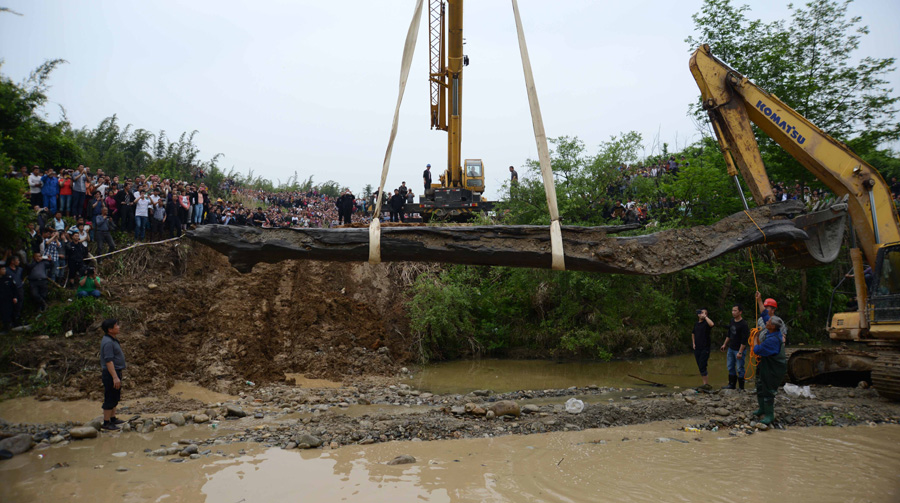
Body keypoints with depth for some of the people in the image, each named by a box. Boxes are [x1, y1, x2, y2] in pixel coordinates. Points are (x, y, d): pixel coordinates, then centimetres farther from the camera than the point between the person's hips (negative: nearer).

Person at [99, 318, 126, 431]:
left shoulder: (112, 339, 12)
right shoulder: (108, 342, -21)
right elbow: (108, 361, -26)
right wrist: (115, 377, -27)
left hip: (116, 372, 11)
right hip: (111, 374, -11)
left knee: (115, 398, 18)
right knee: (110, 398, -3)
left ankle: (113, 418, 29)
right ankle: (106, 422, 4)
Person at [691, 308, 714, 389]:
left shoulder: (706, 322, -7)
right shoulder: (696, 324, 14)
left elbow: (712, 324, -33)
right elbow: (693, 334, 29)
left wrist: (705, 316, -20)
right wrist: (693, 343, 18)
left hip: (705, 348, -7)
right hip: (697, 348, 7)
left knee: (702, 367, -14)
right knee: (700, 367, 9)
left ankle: (706, 384, -9)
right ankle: (705, 383, 17)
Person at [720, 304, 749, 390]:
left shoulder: (744, 324, -17)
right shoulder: (732, 321, 7)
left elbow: (744, 340, -19)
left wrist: (740, 352, -21)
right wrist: (725, 344, 19)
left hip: (739, 350, -7)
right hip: (731, 349, 7)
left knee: (739, 369, 0)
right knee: (730, 367, 13)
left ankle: (741, 387, 10)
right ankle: (731, 384, 24)